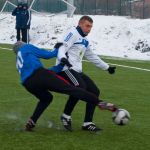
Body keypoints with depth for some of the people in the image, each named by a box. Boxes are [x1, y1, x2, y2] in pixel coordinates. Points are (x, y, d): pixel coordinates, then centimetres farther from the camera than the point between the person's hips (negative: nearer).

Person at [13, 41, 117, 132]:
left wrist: (61, 65, 32)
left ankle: (32, 121, 18)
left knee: (46, 98, 33)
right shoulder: (26, 47, 21)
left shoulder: (19, 63, 35)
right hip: (39, 74, -6)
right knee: (70, 89, -9)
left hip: (28, 84, 6)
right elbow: (46, 55, 15)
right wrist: (58, 51, 32)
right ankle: (99, 103, -20)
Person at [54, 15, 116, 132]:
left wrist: (107, 67, 40)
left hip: (77, 71, 9)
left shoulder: (85, 41, 25)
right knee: (80, 87, -31)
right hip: (66, 69, -9)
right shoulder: (73, 34, -2)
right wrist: (63, 58, -37)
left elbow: (92, 56, 37)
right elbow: (62, 48, -15)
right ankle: (66, 116, -17)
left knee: (95, 91, 1)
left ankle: (88, 123, 5)